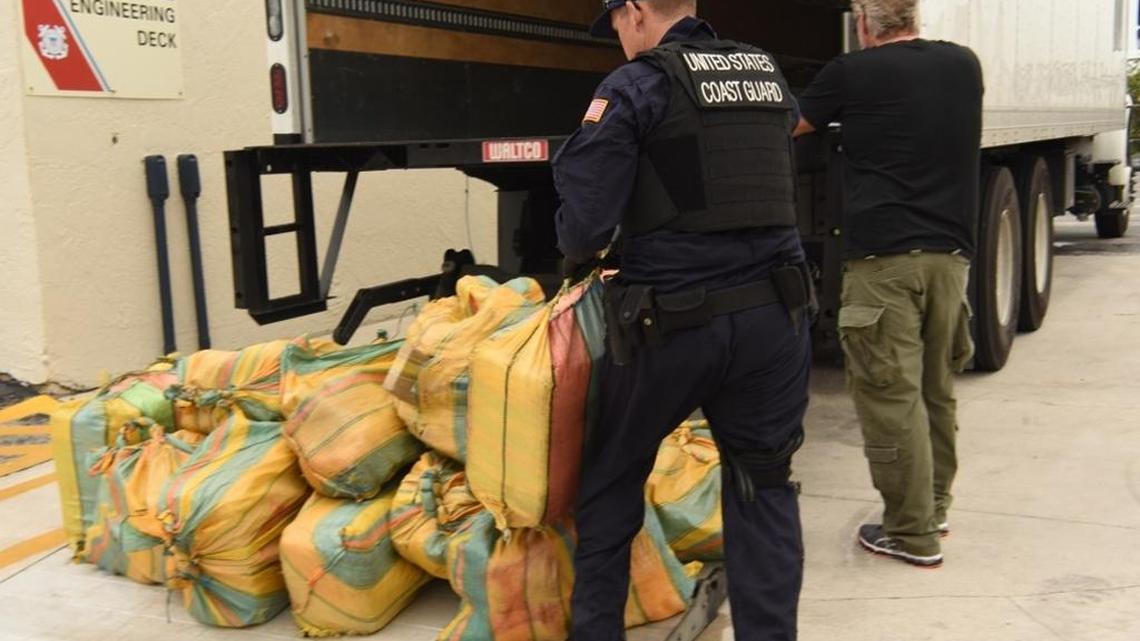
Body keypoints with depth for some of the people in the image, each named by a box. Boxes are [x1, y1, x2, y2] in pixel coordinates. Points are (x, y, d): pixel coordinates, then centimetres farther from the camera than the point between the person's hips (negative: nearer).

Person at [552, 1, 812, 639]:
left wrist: (578, 255, 7)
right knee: (764, 486, 17)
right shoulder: (770, 75, 11)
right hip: (774, 316, 5)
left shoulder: (635, 87, -8)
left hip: (672, 324, -4)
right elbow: (782, 195, 15)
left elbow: (585, 223, -14)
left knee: (612, 478, 17)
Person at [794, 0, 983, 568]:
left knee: (890, 394, 0)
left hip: (882, 254, -6)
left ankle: (913, 532, 4)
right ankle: (933, 506, 30)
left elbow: (790, 128, 13)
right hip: (951, 251, 6)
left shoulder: (851, 73, -3)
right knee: (936, 388, 17)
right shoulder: (964, 65, 11)